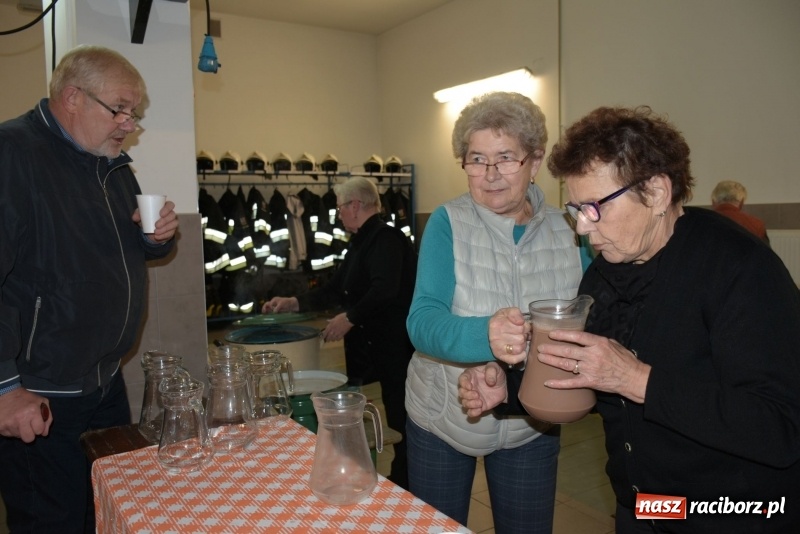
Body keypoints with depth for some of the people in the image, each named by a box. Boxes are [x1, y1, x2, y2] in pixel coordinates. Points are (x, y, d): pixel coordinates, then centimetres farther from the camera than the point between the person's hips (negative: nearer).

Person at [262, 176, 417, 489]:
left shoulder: (386, 239, -15)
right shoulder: (361, 242, 16)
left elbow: (384, 290, -29)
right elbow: (334, 290, 19)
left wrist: (350, 318, -23)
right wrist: (293, 303, 12)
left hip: (396, 347, -10)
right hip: (368, 346, 10)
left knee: (401, 420, 1)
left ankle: (403, 490, 15)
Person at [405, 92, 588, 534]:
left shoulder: (565, 229, -7)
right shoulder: (448, 223, -15)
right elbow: (423, 322, -25)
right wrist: (485, 335, -45)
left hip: (532, 426, 2)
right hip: (441, 418, -1)